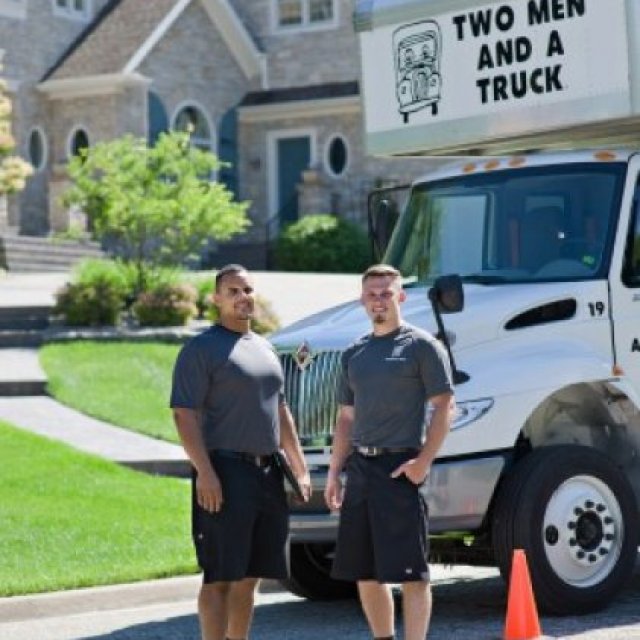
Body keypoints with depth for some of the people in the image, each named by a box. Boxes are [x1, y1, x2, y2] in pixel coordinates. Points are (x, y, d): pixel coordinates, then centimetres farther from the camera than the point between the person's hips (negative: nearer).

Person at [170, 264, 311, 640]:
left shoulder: (265, 349, 19)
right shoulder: (202, 349, -6)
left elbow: (281, 412, 24)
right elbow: (185, 415, -13)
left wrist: (300, 468, 18)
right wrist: (204, 472, -22)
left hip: (266, 472, 8)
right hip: (225, 472, -8)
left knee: (249, 577, 11)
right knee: (219, 576, -7)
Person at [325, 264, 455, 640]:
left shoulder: (422, 346, -2)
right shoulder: (355, 354, 17)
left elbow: (444, 407, -7)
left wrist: (423, 461, -16)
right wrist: (334, 474, 14)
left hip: (399, 465, -7)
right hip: (360, 467, 7)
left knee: (411, 570, -8)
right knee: (364, 572, 11)